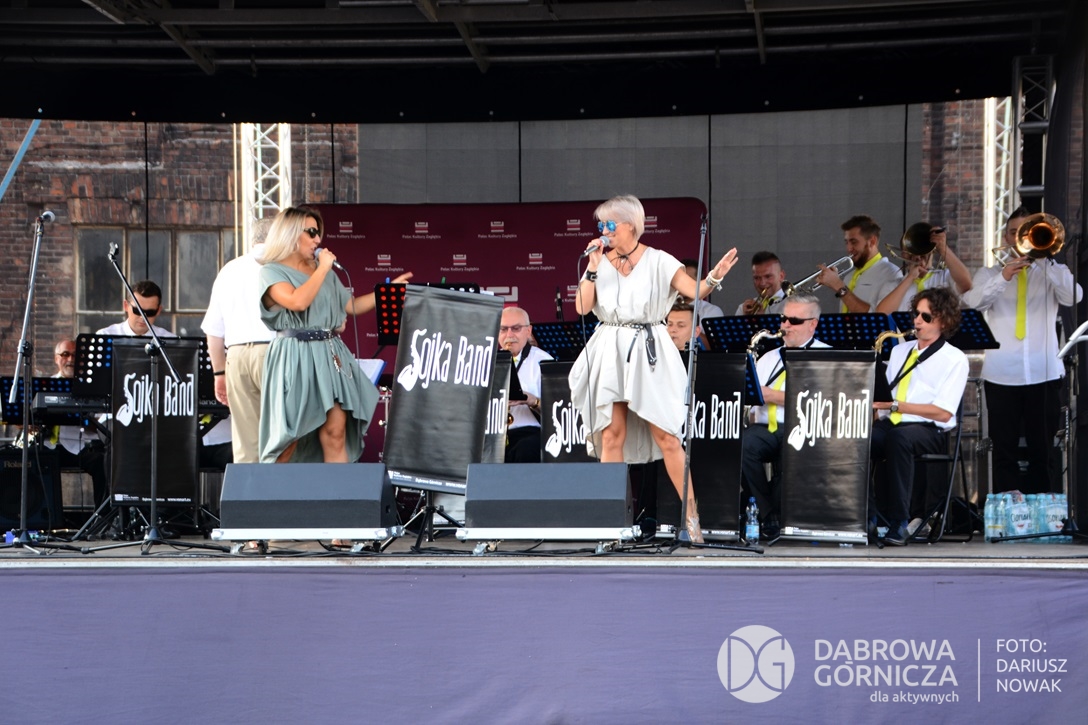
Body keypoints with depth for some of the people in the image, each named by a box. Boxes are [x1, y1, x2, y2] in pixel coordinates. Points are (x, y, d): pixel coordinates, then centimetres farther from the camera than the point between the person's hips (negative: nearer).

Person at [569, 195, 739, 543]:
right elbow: (582, 307, -1)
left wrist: (714, 277, -27)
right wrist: (593, 269, -8)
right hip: (611, 354, 3)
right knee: (612, 435, 0)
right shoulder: (600, 261, 9)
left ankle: (691, 515, 0)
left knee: (665, 435, -6)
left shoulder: (657, 261, -1)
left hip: (648, 354, -3)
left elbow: (695, 291, -8)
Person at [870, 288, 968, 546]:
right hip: (888, 424, 5)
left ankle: (899, 522, -33)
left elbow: (943, 412, -9)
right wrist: (874, 400, -4)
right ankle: (866, 518, -24)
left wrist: (894, 405, -15)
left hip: (927, 430, -5)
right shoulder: (899, 350, 23)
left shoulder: (954, 359, 3)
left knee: (898, 438, -41)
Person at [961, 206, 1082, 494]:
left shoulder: (1050, 273, 12)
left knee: (1043, 451, 0)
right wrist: (1003, 277, -22)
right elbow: (972, 303, -7)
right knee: (1004, 451, 1)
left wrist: (1042, 257, -12)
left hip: (1043, 373, 0)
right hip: (1001, 375, 1)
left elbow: (1073, 296, -9)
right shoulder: (989, 274, 13)